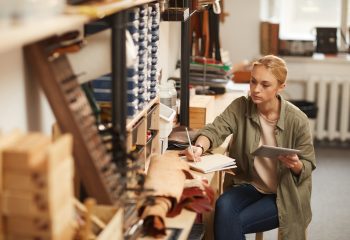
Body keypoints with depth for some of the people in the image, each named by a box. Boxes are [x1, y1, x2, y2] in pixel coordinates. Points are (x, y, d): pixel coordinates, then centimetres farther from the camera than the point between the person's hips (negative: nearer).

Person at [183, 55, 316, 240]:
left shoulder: (297, 120, -14)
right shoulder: (241, 107, -6)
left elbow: (308, 165, -5)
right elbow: (215, 129, -17)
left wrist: (296, 165, -28)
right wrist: (200, 147, -39)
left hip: (284, 196, -3)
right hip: (249, 184, 3)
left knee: (231, 222, -24)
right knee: (223, 206, -29)